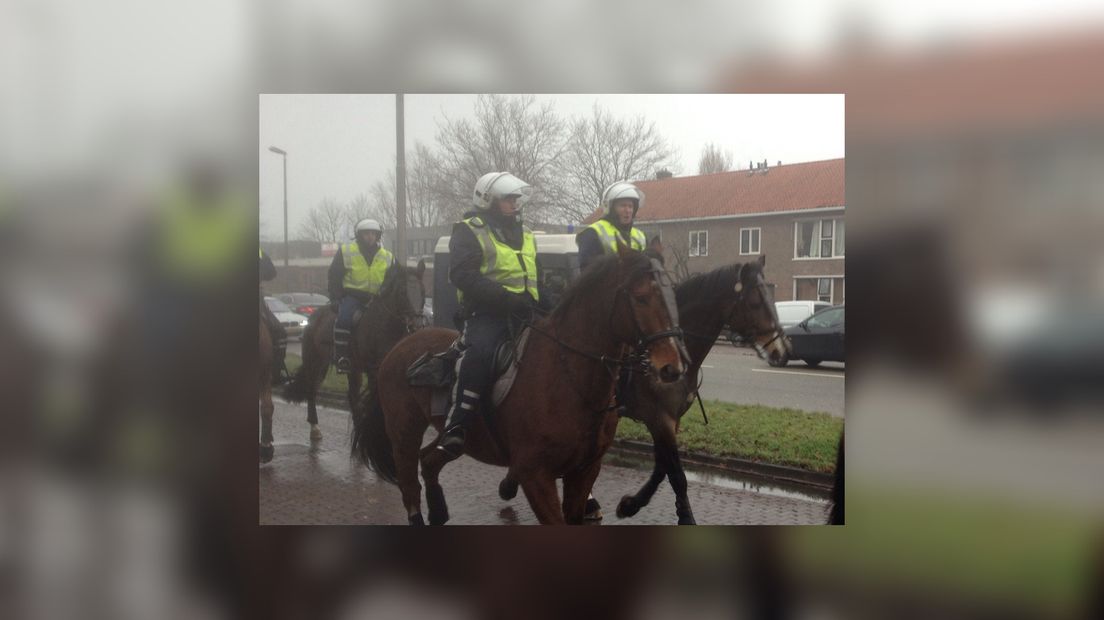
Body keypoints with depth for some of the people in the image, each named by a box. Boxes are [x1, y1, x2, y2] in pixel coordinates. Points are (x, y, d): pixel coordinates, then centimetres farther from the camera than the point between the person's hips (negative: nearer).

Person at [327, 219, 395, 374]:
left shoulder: (387, 257, 9)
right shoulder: (345, 252, 2)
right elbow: (334, 277, 3)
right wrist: (336, 299, -7)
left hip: (375, 299, 4)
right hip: (351, 295, -3)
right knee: (345, 317, -30)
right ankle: (341, 357, -27)